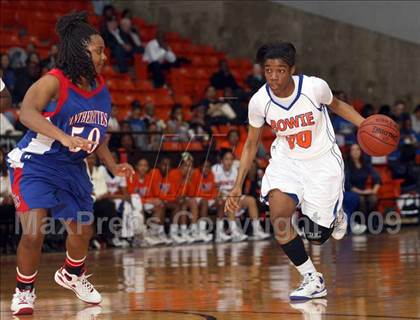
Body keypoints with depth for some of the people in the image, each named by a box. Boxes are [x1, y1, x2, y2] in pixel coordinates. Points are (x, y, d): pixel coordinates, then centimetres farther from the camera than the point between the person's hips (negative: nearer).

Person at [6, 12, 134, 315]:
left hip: (72, 167, 7)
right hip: (35, 165, -7)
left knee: (83, 230, 19)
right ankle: (24, 291, 5)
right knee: (33, 233, -19)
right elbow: (27, 113, -41)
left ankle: (72, 276, 50)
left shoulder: (101, 89, 0)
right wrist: (64, 137, -53)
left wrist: (113, 166, 3)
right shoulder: (54, 82, -23)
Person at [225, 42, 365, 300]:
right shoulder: (259, 101, -14)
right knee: (278, 216, -25)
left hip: (323, 161, -2)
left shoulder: (315, 87, -20)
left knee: (317, 237, 0)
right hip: (286, 160, 2)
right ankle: (313, 281, -10)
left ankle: (335, 217, 38)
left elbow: (337, 105, 4)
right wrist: (238, 187, -4)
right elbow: (251, 144, 1)